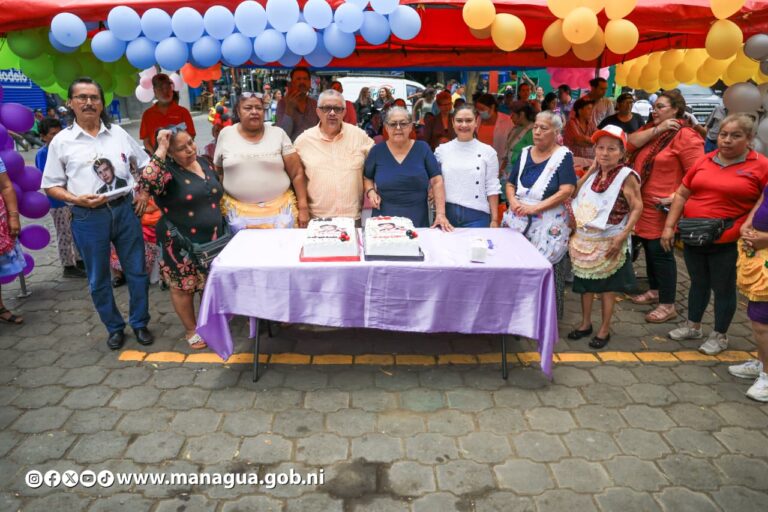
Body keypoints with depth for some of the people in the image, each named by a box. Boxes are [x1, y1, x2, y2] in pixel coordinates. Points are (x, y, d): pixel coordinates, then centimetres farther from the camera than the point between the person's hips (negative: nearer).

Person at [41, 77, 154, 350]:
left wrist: (143, 192, 4)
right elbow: (51, 185, 3)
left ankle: (140, 323, 25)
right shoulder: (61, 141, 1)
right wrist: (76, 199, -14)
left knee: (137, 271, 8)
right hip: (88, 217, -1)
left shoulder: (118, 133, 7)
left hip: (125, 210, 2)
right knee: (98, 279, 9)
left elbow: (144, 164, 17)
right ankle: (114, 327, 26)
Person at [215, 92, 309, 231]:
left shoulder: (278, 133, 1)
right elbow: (216, 172, 14)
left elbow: (297, 173, 0)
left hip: (280, 208, 0)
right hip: (239, 209, 1)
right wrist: (216, 205, 11)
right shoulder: (226, 134, 5)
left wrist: (303, 207, -5)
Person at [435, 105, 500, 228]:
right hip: (447, 215, 1)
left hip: (477, 216, -1)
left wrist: (494, 220, -2)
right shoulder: (442, 150, 6)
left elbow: (492, 188, 1)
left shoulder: (488, 151, 1)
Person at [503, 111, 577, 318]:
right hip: (519, 221, 5)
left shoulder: (563, 156, -4)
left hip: (549, 225, -5)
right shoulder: (525, 153, 12)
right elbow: (510, 184, 16)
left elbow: (566, 191, -14)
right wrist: (513, 202, -5)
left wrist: (535, 207, -19)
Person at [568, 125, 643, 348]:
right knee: (585, 284, 15)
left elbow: (637, 208, -14)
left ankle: (604, 330, 19)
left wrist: (622, 237, -21)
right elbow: (575, 196, 9)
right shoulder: (594, 174, 6)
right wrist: (590, 170, 2)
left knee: (607, 287, 7)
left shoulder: (626, 176, -13)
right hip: (584, 240, 6)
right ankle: (585, 324, 30)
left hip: (607, 243, -6)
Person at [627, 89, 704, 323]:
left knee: (660, 251, -3)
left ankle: (668, 305, 8)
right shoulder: (651, 129, 12)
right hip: (642, 204, 8)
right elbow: (630, 143, -5)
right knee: (649, 248, 17)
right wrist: (656, 130, -14)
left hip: (661, 207, -8)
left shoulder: (685, 136, -12)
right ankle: (655, 291, 34)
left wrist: (677, 197, -23)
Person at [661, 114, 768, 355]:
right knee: (698, 283, 20)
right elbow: (681, 194, 9)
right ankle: (693, 326, 37)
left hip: (727, 242, -4)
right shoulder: (704, 161, 5)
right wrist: (669, 226, 3)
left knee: (723, 289, 10)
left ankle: (720, 336, 28)